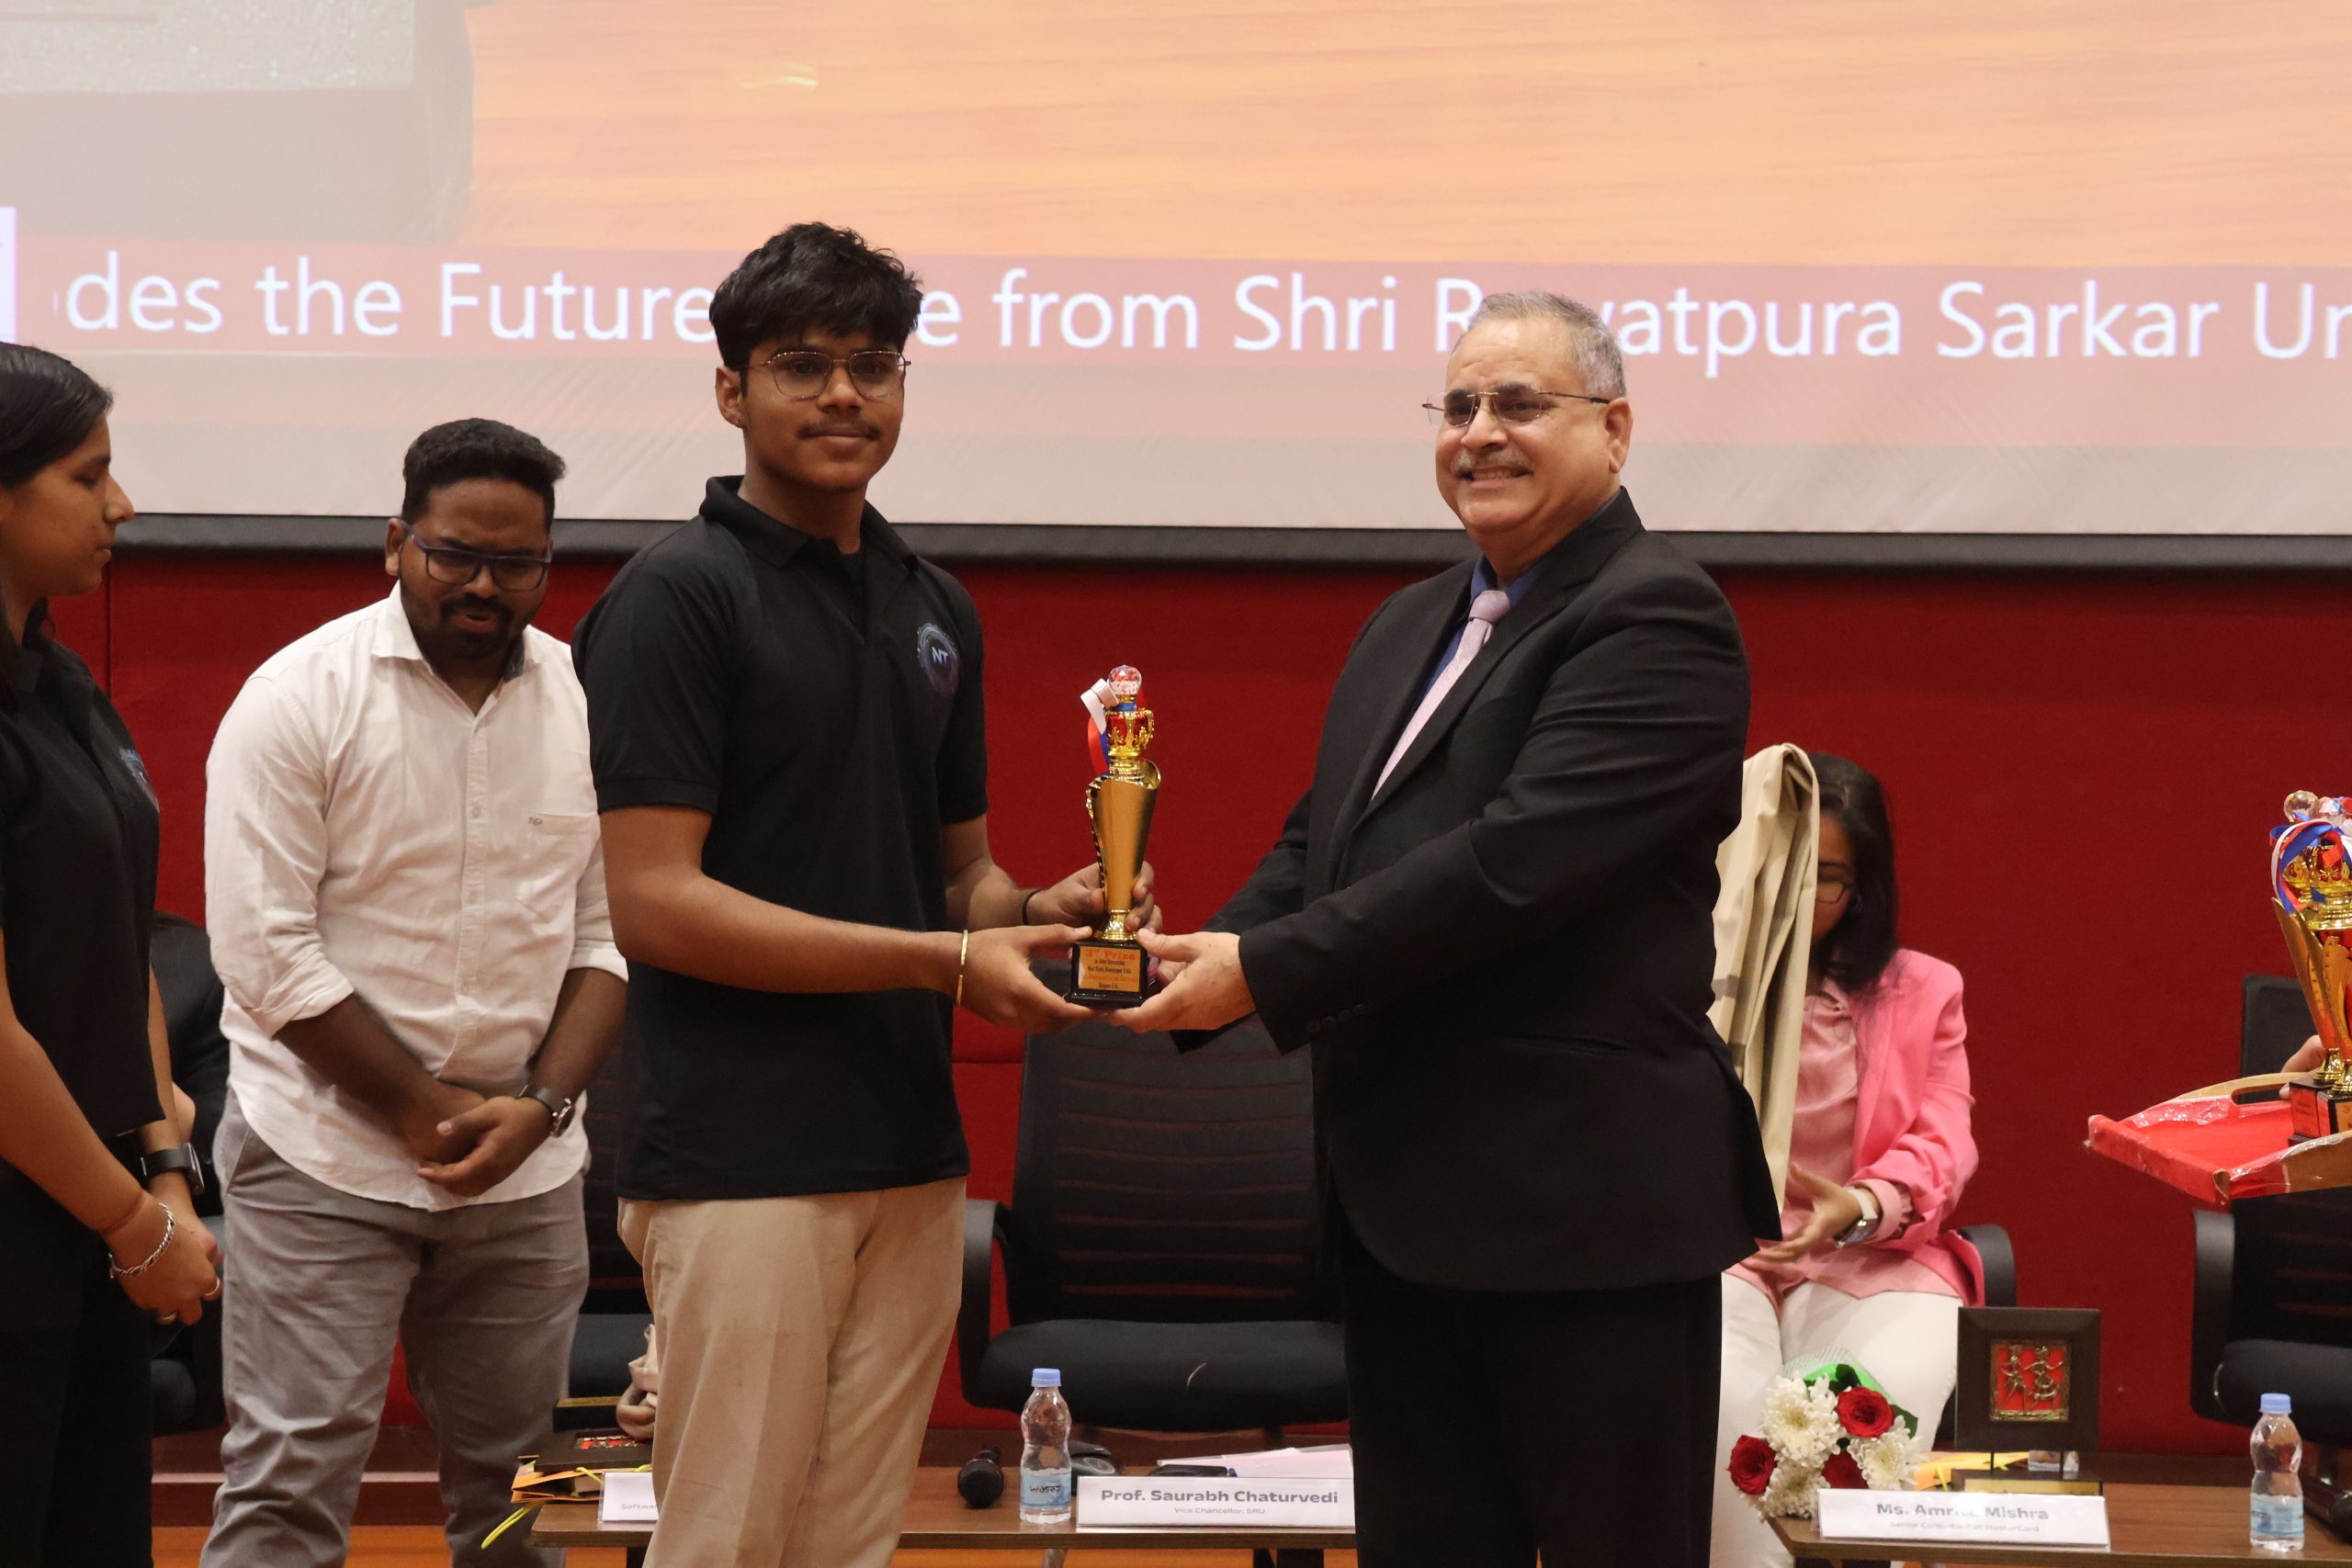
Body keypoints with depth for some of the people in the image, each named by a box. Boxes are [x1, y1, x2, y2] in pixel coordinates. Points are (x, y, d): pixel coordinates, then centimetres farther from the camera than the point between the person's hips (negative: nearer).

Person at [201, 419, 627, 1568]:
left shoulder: (589, 704, 5)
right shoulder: (301, 696, -7)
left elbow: (612, 937, 7)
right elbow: (268, 954, -11)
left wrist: (540, 1104, -8)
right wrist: (429, 1115, -12)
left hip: (529, 1171, 4)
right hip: (327, 1160, -4)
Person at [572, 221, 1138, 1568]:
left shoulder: (937, 608, 14)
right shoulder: (677, 597, -8)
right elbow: (656, 902, -15)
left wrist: (1030, 913, -3)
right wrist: (948, 961, -17)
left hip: (913, 1155, 7)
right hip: (744, 1163, -7)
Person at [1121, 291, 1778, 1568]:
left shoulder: (1657, 622, -13)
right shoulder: (1408, 626, 17)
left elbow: (1516, 860, -23)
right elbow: (1319, 842, 19)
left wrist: (1264, 971, -20)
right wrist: (1203, 958, -2)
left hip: (1582, 1210, -9)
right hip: (1403, 1209, 9)